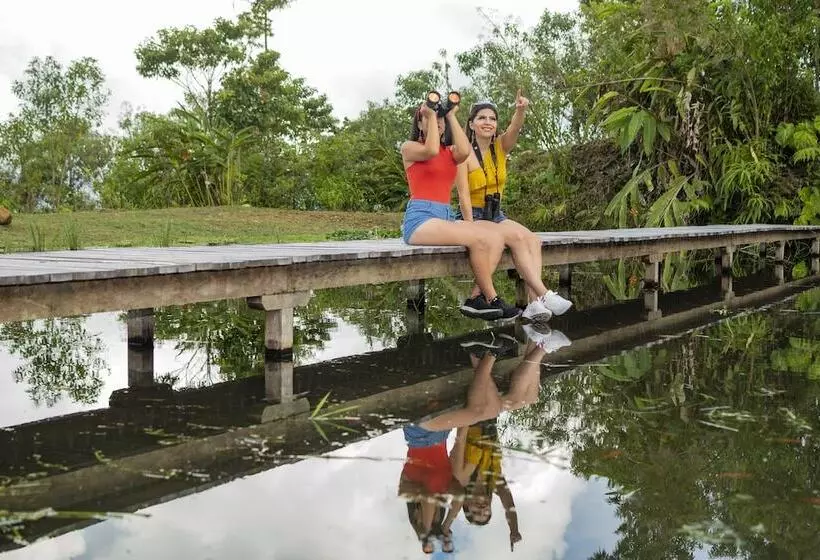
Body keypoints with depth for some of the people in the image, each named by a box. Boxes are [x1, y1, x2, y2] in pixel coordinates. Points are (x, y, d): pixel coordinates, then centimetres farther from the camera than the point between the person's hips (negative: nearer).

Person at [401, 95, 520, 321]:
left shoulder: (450, 152, 19)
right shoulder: (409, 148, 6)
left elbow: (464, 152, -7)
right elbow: (431, 150, -18)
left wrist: (451, 116, 3)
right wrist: (430, 115, -4)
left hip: (445, 217, 7)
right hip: (419, 218, -6)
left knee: (496, 238, -16)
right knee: (478, 239, -26)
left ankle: (478, 299, -20)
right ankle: (491, 300, -14)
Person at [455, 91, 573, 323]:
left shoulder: (500, 147, 6)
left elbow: (514, 130, -17)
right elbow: (463, 195, -14)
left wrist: (521, 111, -39)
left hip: (496, 215, 6)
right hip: (472, 217, -6)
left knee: (533, 239, -22)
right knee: (517, 237, -29)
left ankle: (534, 303, -34)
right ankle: (544, 295, -31)